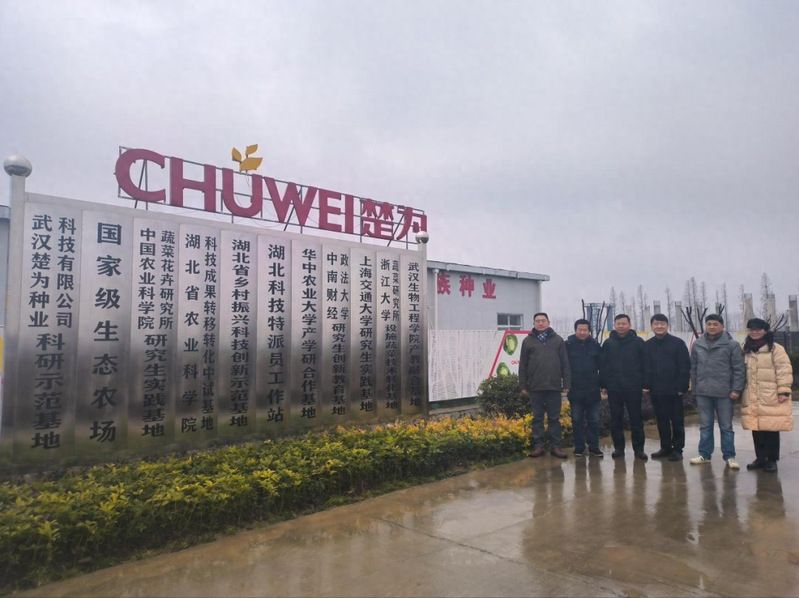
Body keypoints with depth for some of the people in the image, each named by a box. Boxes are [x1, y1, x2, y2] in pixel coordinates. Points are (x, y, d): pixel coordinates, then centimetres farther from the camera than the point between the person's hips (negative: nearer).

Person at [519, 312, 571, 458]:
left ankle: (555, 446, 14)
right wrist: (523, 386, 0)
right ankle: (538, 445, 13)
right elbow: (523, 365, 5)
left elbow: (565, 363, 5)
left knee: (554, 418, 7)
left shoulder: (557, 340, 7)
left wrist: (566, 383, -1)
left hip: (554, 386, 0)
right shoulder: (528, 341, 6)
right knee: (537, 417, 6)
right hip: (535, 387, 0)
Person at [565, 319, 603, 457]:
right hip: (575, 390, -1)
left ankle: (594, 447, 16)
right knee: (577, 420, 6)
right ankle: (579, 447, 15)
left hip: (592, 390, 2)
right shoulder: (568, 345, -3)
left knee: (594, 420, 7)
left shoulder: (595, 345, 3)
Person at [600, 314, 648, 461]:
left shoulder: (638, 342, 0)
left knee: (636, 419, 4)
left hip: (634, 388, -2)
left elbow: (644, 364, -1)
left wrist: (643, 384, -7)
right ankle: (618, 448, 17)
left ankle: (638, 448, 13)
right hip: (614, 389, 2)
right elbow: (602, 365, 6)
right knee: (616, 420, 7)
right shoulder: (608, 343, 5)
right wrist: (604, 384, -1)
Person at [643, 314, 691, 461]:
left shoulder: (678, 343, -4)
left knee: (677, 421, 5)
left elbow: (685, 367, -6)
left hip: (674, 391, -4)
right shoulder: (647, 345, 8)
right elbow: (645, 368, 10)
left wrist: (682, 387, -12)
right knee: (661, 421, 11)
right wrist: (645, 385, 1)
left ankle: (677, 449, 13)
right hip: (656, 391, 4)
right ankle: (665, 447, 20)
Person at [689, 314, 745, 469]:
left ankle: (729, 456, 16)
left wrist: (736, 389, -10)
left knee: (726, 426, 6)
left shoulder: (732, 345, -3)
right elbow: (693, 368, 12)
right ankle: (704, 454, 18)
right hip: (703, 392, 3)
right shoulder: (697, 345, 8)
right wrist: (694, 388, 9)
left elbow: (738, 369, -4)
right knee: (705, 426, 10)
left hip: (724, 392, -3)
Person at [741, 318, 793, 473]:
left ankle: (772, 459, 9)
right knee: (756, 428, 9)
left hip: (771, 397, -5)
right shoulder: (746, 351, 14)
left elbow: (784, 370, -9)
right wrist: (740, 391, 15)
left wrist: (784, 391, -15)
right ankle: (760, 458, 19)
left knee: (771, 428, -1)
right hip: (752, 399, 5)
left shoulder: (776, 349, -4)